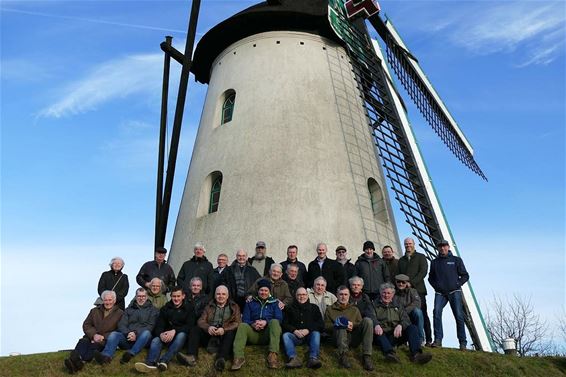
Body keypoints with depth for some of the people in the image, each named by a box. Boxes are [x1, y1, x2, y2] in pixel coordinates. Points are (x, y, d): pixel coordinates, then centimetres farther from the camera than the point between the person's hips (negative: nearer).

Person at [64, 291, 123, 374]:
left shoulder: (120, 313, 8)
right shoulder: (95, 311, 21)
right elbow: (86, 325, 11)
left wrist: (103, 337, -13)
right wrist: (94, 335, -8)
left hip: (107, 340, -4)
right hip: (92, 337, 4)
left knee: (95, 345, -34)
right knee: (82, 342, -29)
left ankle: (81, 362, -59)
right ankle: (73, 359, -55)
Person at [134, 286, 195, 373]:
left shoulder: (189, 308, 2)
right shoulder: (165, 308, 10)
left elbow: (190, 325, -9)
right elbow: (159, 325, 1)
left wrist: (174, 331, -25)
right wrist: (161, 334, -22)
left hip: (181, 334, -3)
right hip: (167, 336, 3)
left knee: (181, 335, -34)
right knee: (155, 340, -25)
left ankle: (164, 361, -47)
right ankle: (151, 363, -51)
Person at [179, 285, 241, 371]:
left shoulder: (234, 307, 9)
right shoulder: (209, 306, 16)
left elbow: (237, 322, -3)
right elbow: (201, 321, 5)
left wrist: (224, 329, -22)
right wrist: (208, 327, -18)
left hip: (225, 335, -3)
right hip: (210, 334, 3)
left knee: (231, 333, -34)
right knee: (195, 331, -18)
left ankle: (221, 359, -53)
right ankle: (191, 357, -37)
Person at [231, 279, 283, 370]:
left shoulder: (274, 303, 15)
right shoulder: (250, 303, 18)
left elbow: (279, 318, 1)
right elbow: (245, 319, 8)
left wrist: (266, 322, -17)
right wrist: (253, 324, -14)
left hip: (268, 334, -1)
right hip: (254, 334, 1)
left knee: (274, 322, -30)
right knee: (242, 325, -26)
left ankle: (273, 354, -39)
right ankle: (238, 357, -40)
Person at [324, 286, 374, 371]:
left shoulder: (354, 309, 23)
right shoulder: (330, 309, 17)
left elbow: (361, 324, 12)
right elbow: (326, 326, 8)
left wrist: (353, 325, -9)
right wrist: (336, 325, -11)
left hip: (354, 337, 2)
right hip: (339, 338, -2)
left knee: (367, 320, -22)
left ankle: (366, 356, -27)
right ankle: (343, 355, -40)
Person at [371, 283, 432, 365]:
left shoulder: (397, 306, 23)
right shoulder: (375, 305, 15)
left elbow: (406, 320, 7)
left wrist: (400, 325, -17)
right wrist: (376, 325, -28)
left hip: (396, 334, 3)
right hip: (382, 335, -3)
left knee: (413, 328, -19)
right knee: (377, 330, -34)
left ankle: (416, 354, -37)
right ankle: (390, 353, -54)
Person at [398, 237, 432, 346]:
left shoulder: (421, 257, 10)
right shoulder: (401, 260, 21)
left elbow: (423, 271, -4)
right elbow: (398, 275, 19)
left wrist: (411, 282, -12)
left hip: (418, 289, -3)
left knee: (423, 314, -4)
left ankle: (428, 340, 1)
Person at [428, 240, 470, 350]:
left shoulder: (456, 260, 10)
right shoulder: (435, 262, 16)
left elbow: (465, 276, 8)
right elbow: (431, 278, 21)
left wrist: (457, 284, -5)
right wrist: (436, 286, 3)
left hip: (454, 292, -1)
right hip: (440, 293, 1)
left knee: (459, 315, -4)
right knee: (436, 312, -16)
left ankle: (462, 342, 6)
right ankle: (438, 339, -13)